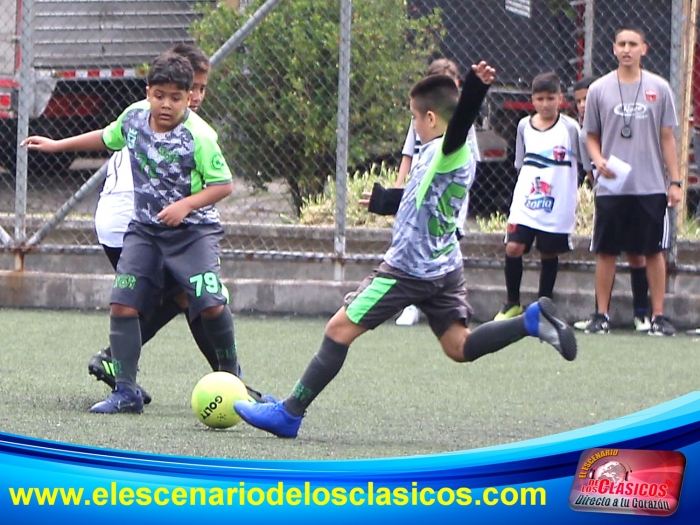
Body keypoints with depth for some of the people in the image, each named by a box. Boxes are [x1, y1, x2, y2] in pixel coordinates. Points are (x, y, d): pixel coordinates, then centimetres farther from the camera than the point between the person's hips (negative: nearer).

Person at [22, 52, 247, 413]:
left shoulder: (198, 136, -19)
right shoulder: (134, 116, -3)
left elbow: (224, 184, -13)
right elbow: (108, 138, 20)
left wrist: (186, 205, -25)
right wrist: (56, 145, 24)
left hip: (193, 230, -5)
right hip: (144, 230, 5)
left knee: (212, 304, -18)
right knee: (123, 304, -7)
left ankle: (231, 377, 7)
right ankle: (125, 391, 1)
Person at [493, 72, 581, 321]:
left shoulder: (570, 128, -5)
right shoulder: (524, 126, 6)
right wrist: (525, 188, 11)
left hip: (557, 207, -2)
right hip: (525, 203, 2)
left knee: (549, 254, 6)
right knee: (513, 248, -9)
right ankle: (512, 303, 7)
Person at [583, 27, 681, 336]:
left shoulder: (659, 88, 4)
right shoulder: (599, 89, 5)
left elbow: (667, 137, 6)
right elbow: (591, 136, 10)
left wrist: (674, 181, 1)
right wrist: (598, 160, -11)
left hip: (651, 187, 0)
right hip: (611, 187, 0)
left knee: (654, 252, 2)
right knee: (606, 252, 3)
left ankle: (658, 316, 6)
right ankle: (601, 315, 9)